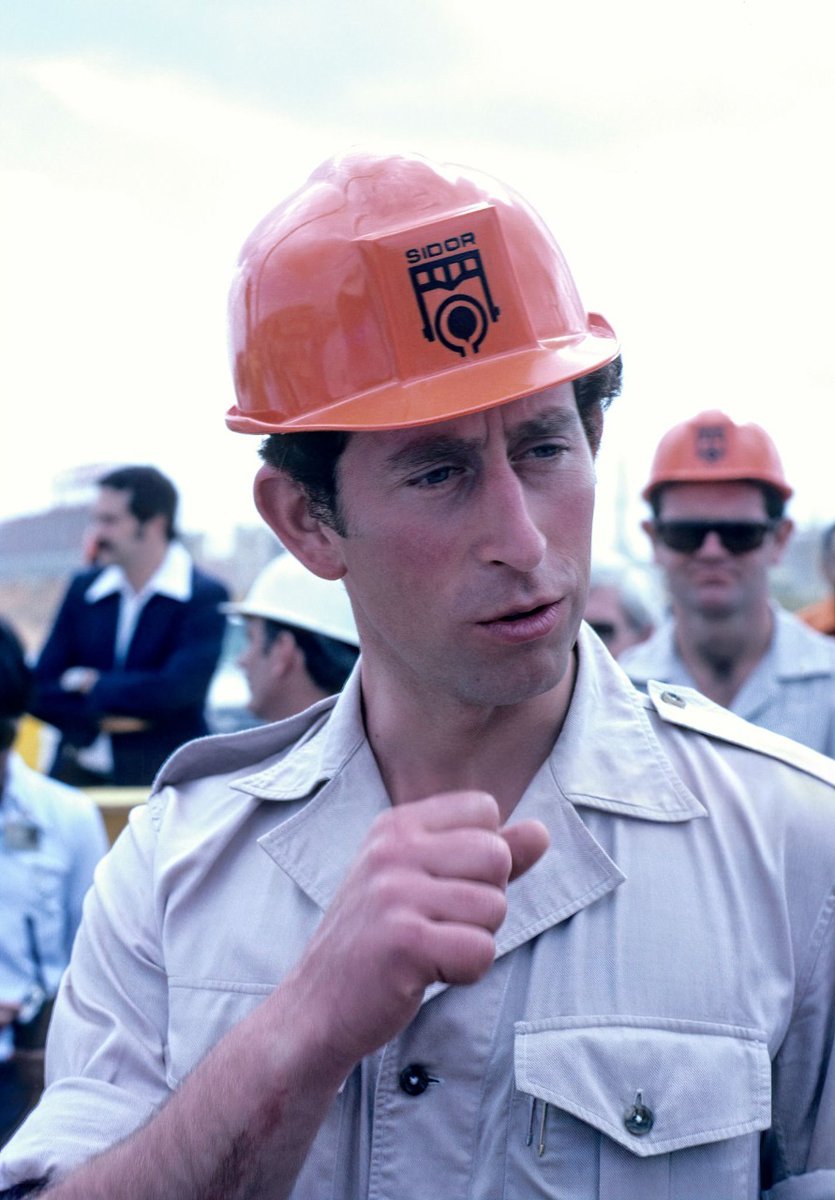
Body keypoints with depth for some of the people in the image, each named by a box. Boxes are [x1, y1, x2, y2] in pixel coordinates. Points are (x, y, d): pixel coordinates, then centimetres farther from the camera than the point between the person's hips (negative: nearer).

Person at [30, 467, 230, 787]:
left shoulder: (206, 597, -6)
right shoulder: (83, 589, 8)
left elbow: (176, 690, -17)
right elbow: (40, 692, 6)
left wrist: (93, 685, -4)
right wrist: (100, 717, -10)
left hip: (160, 780, -4)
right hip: (78, 773, 4)